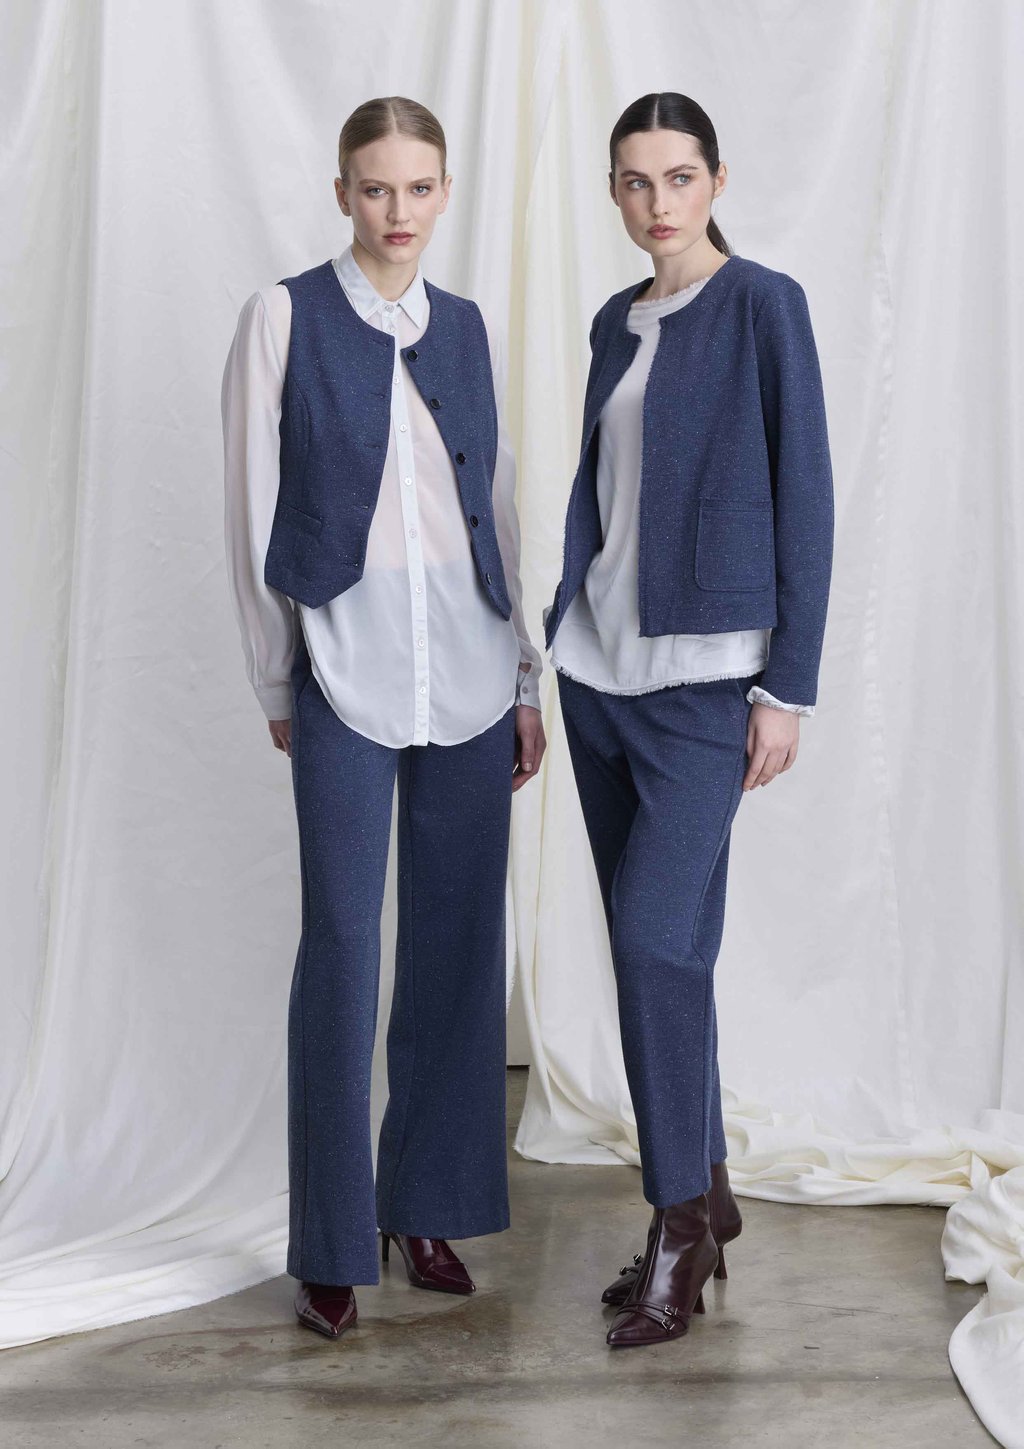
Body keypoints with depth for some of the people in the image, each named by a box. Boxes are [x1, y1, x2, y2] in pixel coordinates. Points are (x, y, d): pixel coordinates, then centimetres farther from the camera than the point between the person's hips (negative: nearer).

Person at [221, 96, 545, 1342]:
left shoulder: (470, 332, 11)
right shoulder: (286, 316, 0)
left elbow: (500, 511, 14)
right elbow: (253, 507, 1)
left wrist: (527, 683, 11)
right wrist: (275, 683, 0)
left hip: (469, 671, 4)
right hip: (346, 667, -4)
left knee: (457, 938, 7)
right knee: (341, 941, -2)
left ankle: (428, 1206, 21)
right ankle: (331, 1246, 8)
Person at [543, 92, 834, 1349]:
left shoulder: (763, 305, -6)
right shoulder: (617, 322, 13)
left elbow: (803, 494, -9)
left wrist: (789, 686, -12)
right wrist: (562, 643, 14)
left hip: (705, 674, -7)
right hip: (601, 666, 7)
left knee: (660, 937, -13)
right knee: (641, 942, 9)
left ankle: (681, 1219, 2)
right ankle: (702, 1195, 22)